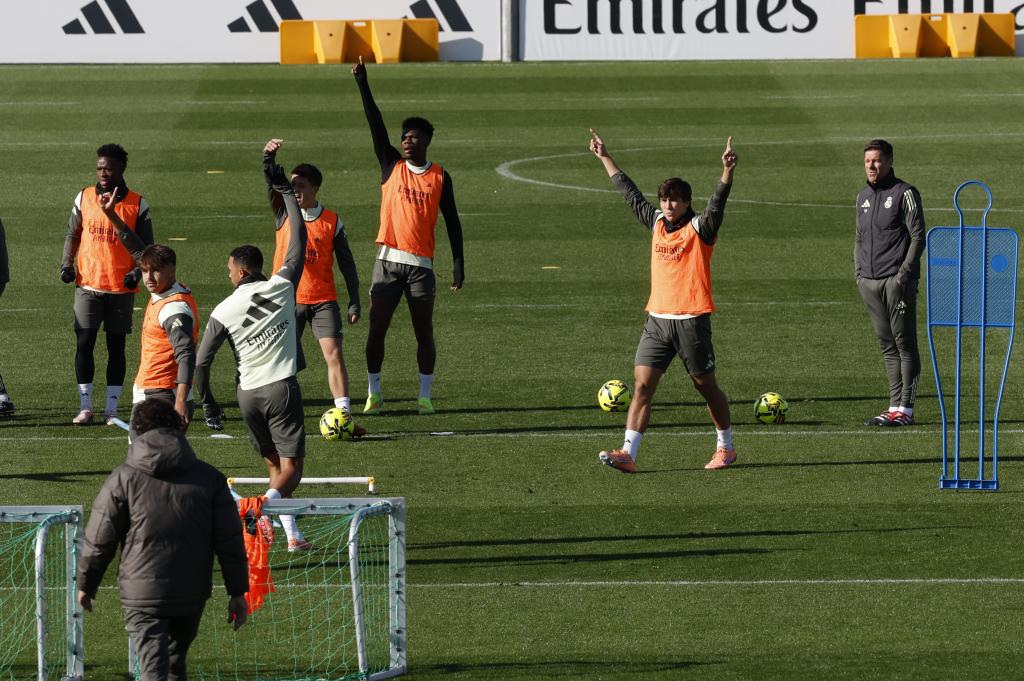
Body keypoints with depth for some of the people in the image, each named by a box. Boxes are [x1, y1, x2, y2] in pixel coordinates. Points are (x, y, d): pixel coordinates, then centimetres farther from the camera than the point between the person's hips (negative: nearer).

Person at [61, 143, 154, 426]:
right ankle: (85, 407, 4)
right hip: (88, 285, 1)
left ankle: (111, 408, 9)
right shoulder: (84, 198, 4)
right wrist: (67, 264, -3)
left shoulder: (137, 204, -1)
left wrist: (137, 271, -13)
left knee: (116, 346, 4)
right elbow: (72, 234, 12)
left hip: (121, 287, -1)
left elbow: (146, 245, 3)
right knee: (84, 344, -3)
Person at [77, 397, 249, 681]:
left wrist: (86, 583, 14)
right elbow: (230, 540, 2)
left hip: (142, 594, -3)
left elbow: (98, 540, 0)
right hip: (193, 594, 3)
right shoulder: (209, 477, 2)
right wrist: (237, 592, 8)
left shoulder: (124, 478, -5)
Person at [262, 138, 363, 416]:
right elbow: (271, 185, -14)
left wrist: (354, 303, -1)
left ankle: (344, 414, -15)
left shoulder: (332, 222, 1)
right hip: (288, 300, 1)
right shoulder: (284, 214, 2)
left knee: (334, 353, -12)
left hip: (323, 301, -1)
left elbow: (347, 264, 4)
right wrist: (269, 157, -33)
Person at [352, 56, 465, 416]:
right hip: (388, 260, 1)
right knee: (377, 329, 0)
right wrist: (363, 84, -11)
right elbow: (376, 125, -2)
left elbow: (452, 221, 6)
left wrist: (458, 262, 0)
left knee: (424, 332, 2)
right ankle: (374, 393, 8)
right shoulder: (392, 165, 6)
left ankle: (425, 396, 9)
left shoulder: (439, 177, 4)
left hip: (421, 264, -1)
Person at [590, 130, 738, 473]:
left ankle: (726, 448, 23)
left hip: (692, 320, -5)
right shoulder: (657, 223, 11)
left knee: (706, 386, 6)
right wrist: (605, 158, 28)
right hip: (657, 319, 5)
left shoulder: (700, 228, -5)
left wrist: (727, 171, -40)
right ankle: (628, 454, -11)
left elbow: (717, 203, -23)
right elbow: (630, 192, 22)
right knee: (642, 384, -6)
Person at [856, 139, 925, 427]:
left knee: (904, 343, -5)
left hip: (897, 281, -7)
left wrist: (903, 275, -14)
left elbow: (918, 237, -8)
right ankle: (895, 407, 11)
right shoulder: (863, 196, 16)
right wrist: (858, 272, 11)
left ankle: (905, 409, -5)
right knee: (887, 346, 8)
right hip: (870, 282, 7)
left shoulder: (905, 194, -5)